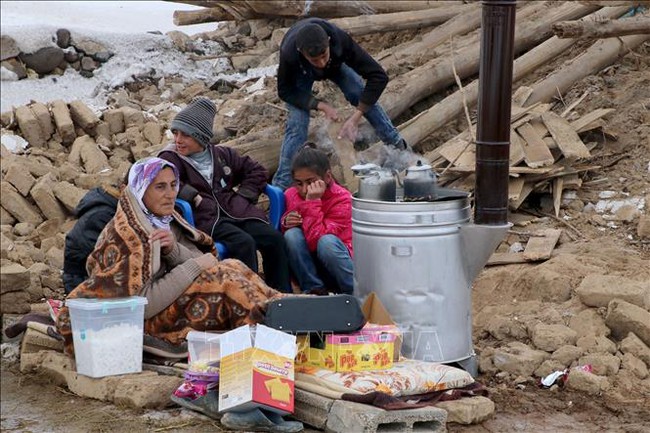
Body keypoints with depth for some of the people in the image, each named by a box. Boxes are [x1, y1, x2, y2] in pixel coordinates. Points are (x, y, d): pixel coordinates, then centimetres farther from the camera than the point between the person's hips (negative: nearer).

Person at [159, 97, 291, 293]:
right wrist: (193, 196, -20)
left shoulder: (222, 155, 20)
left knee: (274, 238, -18)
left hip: (236, 211, 5)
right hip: (205, 218, -5)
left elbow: (257, 170, 26)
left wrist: (243, 194, 10)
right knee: (244, 243, -32)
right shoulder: (171, 158, 5)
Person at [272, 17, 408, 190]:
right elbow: (285, 91, -25)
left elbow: (378, 76, -36)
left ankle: (399, 146, 5)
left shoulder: (341, 40, -43)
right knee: (297, 123, -16)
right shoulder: (289, 54, -45)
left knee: (365, 97, -15)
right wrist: (321, 106, -35)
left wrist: (355, 117, -39)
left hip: (335, 63, 2)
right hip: (301, 72, -2)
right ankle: (281, 186, -8)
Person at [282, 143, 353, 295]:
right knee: (292, 234, -24)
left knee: (327, 241, -35)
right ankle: (313, 289, -17)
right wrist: (285, 223, -16)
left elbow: (316, 240, -29)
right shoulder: (290, 195, -4)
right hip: (307, 266, 4)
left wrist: (312, 202, -32)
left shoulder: (341, 198, -17)